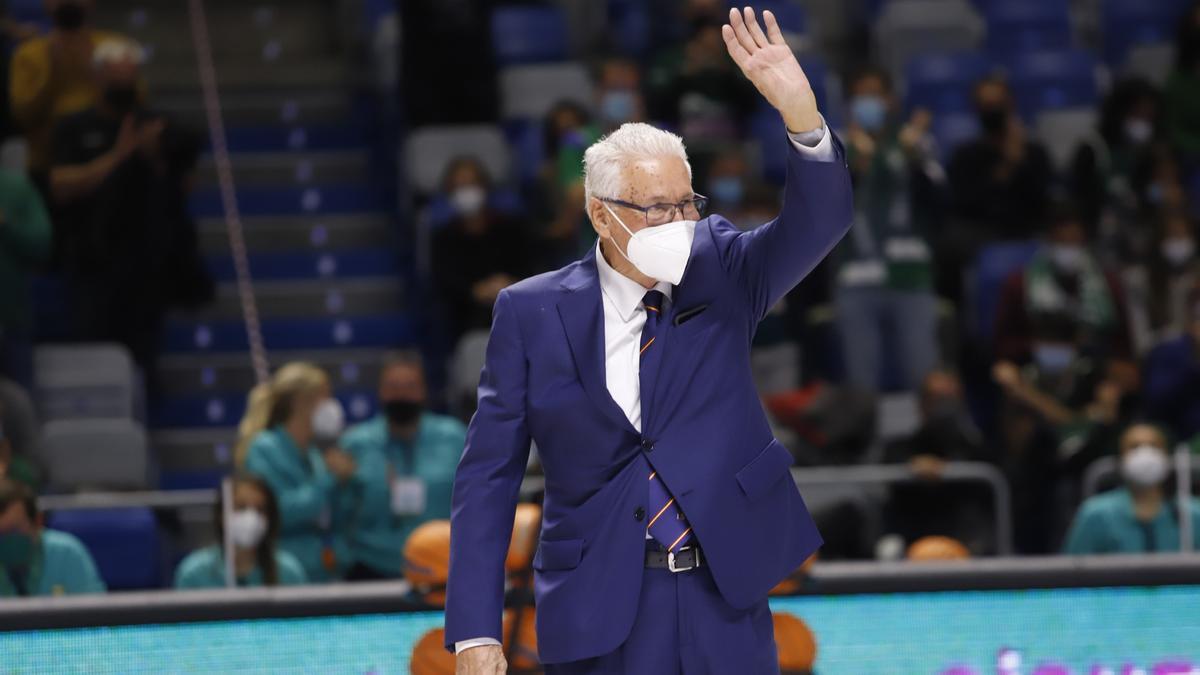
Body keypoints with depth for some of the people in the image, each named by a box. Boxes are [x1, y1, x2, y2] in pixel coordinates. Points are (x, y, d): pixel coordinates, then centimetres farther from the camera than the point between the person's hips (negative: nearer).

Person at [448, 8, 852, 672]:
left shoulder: (719, 268, 3)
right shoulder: (531, 313, -2)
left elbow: (818, 222, -12)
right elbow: (489, 476, -2)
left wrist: (802, 115, -31)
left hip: (725, 602, 2)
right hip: (600, 613, -2)